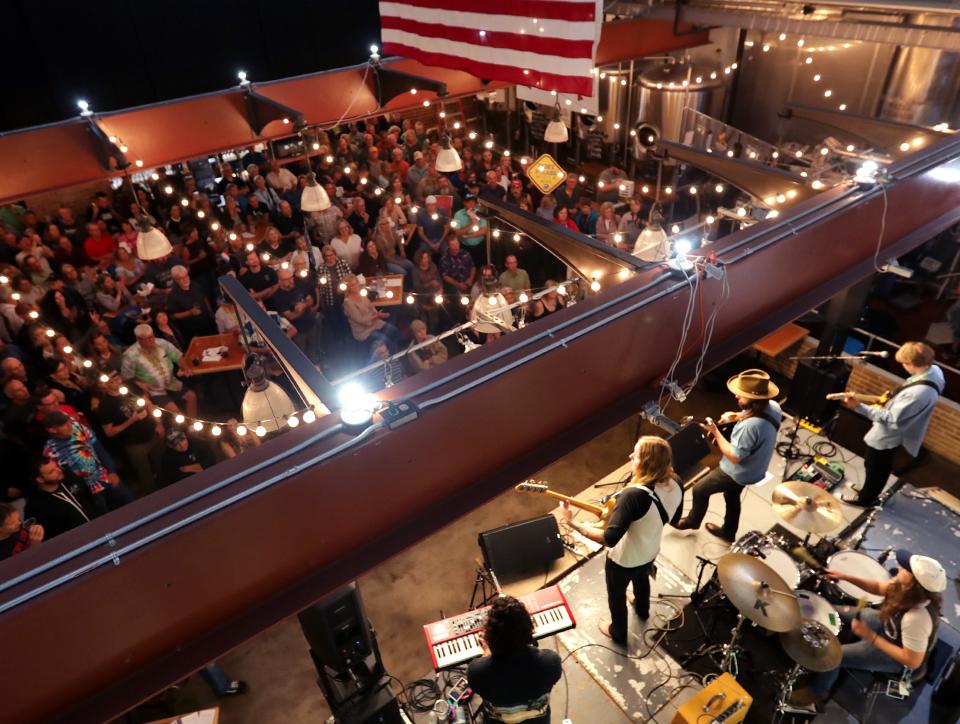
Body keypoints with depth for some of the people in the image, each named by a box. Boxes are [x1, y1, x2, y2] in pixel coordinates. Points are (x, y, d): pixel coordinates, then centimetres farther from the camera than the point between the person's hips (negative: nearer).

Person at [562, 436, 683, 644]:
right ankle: (642, 610, 69)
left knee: (616, 595, 26)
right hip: (650, 552, 6)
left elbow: (609, 539, -43)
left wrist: (573, 523, -35)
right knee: (642, 578, 39)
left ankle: (618, 633, 53)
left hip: (623, 559, -6)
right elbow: (674, 519, 0)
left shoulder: (633, 495, -43)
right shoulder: (676, 483, -20)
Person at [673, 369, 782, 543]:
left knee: (699, 490, 15)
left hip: (738, 472, -8)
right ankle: (728, 533, 53)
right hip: (754, 468, 8)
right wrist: (738, 416, -5)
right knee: (732, 497, 32)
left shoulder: (750, 426, -41)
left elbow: (734, 456, -30)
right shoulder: (773, 407, -15)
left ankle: (692, 521, 42)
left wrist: (715, 431, -26)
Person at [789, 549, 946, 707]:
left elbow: (913, 661, -33)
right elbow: (879, 587, -3)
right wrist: (845, 577, -15)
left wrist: (871, 636, -30)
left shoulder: (917, 617, -44)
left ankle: (817, 691, 24)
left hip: (896, 657, -8)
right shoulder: (906, 588, -22)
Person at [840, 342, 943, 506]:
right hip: (893, 432, 9)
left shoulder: (919, 392, -40)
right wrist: (893, 400, 5)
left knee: (875, 469, 18)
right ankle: (870, 492, 52)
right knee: (881, 467, 30)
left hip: (887, 436, -9)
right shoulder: (934, 370, -11)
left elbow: (892, 419, -35)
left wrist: (858, 406, -39)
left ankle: (865, 498, 41)